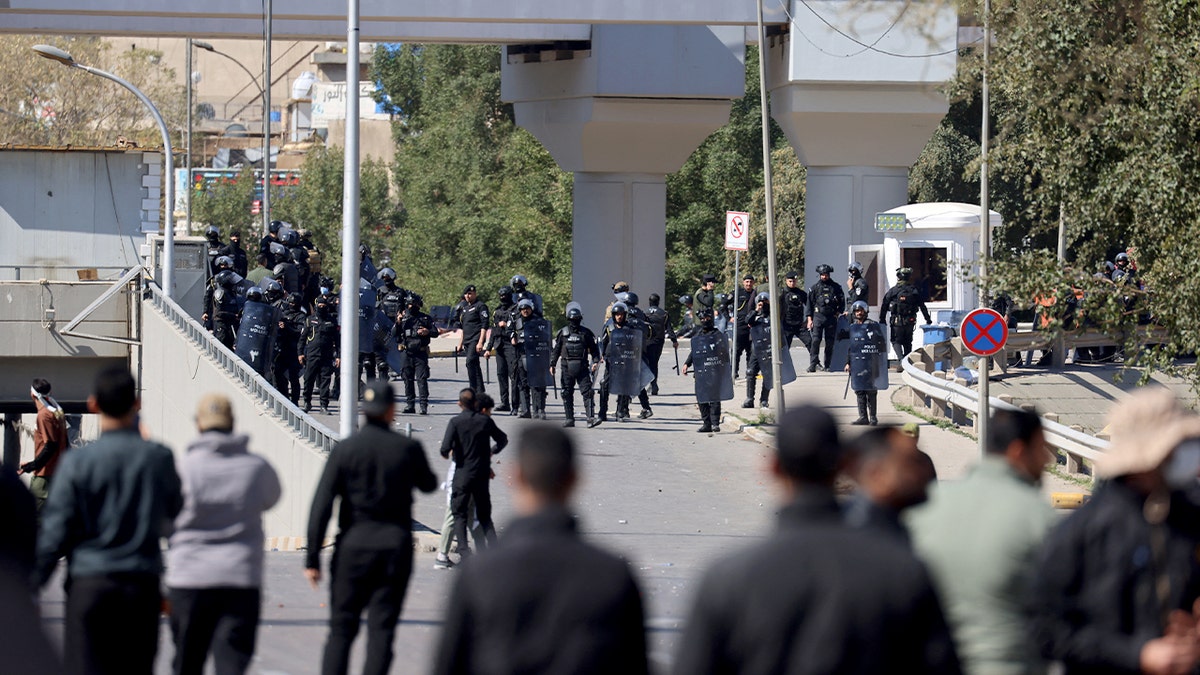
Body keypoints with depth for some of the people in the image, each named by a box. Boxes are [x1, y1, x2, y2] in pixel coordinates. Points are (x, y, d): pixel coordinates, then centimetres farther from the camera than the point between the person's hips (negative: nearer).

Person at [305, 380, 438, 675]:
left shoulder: (344, 450, -6)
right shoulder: (408, 448, -4)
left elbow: (322, 506, -8)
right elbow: (429, 484, 15)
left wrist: (312, 558, -5)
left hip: (353, 545, 0)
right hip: (396, 546, 0)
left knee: (341, 628, 8)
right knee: (381, 628, 1)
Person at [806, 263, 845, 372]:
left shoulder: (836, 287, 7)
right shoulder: (815, 287, 6)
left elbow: (842, 302, 14)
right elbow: (809, 304, 7)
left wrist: (838, 313, 1)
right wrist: (809, 319, 0)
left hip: (831, 317, 1)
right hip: (818, 316, -1)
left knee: (830, 343, 3)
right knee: (816, 340, -13)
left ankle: (827, 366, 10)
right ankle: (813, 364, -15)